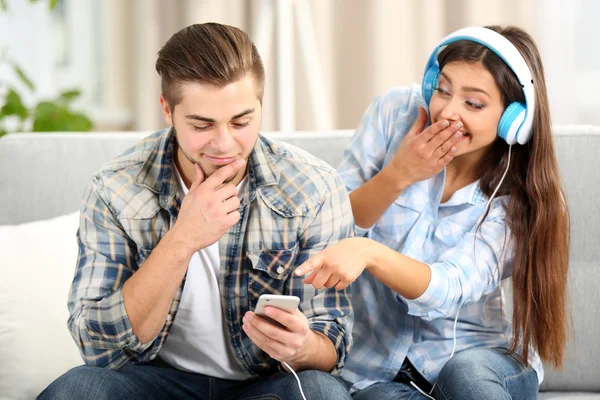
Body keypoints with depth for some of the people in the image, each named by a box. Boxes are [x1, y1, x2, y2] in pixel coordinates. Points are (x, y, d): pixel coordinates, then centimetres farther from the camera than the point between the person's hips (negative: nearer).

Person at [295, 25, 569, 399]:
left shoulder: (520, 197, -10)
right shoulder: (395, 112, -7)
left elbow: (449, 288, -25)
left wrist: (367, 251, -43)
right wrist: (399, 175, -21)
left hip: (480, 357, 0)